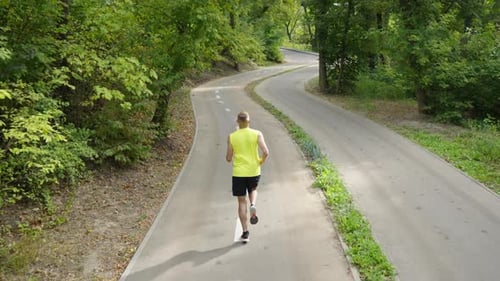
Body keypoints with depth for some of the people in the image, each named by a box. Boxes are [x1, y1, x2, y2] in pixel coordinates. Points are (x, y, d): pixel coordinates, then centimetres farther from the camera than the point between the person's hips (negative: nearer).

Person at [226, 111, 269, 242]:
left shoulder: (232, 137, -4)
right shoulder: (257, 134, -5)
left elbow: (228, 158, -1)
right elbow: (265, 152, -15)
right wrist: (261, 162, 5)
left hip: (238, 172, -1)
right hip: (254, 171, 1)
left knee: (242, 202, 8)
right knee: (253, 190, 30)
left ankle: (245, 232, 7)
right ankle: (253, 205, -3)